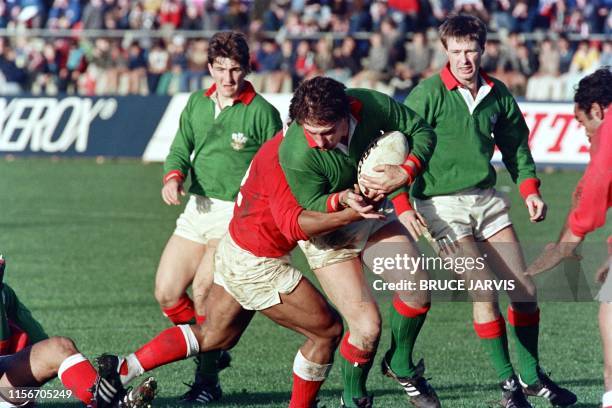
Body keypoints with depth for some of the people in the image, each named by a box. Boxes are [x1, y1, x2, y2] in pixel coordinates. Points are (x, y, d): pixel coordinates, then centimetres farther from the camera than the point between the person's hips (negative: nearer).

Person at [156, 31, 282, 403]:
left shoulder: (262, 112, -7)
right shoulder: (197, 103, 9)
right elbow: (181, 149, 12)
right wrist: (173, 176, -9)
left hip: (237, 214, -6)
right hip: (198, 207, 6)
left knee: (203, 289, -18)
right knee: (167, 292, 2)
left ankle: (208, 380, -6)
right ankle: (211, 354, 24)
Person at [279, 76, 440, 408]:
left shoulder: (373, 106, -25)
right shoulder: (296, 155, -33)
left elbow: (421, 131, -9)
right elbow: (312, 205, -17)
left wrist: (405, 173, -26)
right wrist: (343, 199, -37)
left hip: (375, 212, 4)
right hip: (327, 232, -4)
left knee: (417, 289, -13)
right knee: (367, 327, -14)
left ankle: (400, 364, 16)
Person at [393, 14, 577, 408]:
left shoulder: (497, 93, 4)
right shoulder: (428, 94, -12)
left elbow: (515, 145, 18)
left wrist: (529, 189, 6)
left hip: (487, 198, 5)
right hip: (442, 202, -5)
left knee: (525, 290, 5)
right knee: (485, 293, -15)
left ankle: (532, 376, 22)